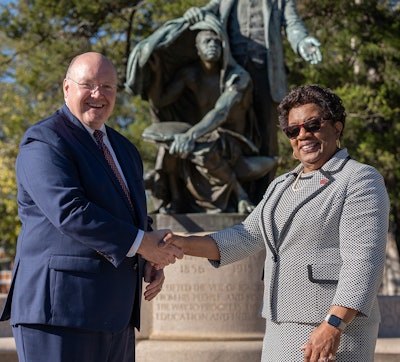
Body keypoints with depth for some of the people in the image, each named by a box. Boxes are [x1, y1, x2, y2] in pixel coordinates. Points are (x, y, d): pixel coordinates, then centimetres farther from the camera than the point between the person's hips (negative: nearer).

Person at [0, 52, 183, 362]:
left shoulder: (124, 151, 20)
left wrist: (152, 263, 6)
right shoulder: (44, 142, -7)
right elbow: (69, 211, -21)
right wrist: (142, 244, -19)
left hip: (112, 316, 8)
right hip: (59, 312, -8)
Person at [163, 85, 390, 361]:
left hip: (335, 332, -8)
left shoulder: (360, 181, -9)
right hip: (284, 330, 8)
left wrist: (333, 326, -28)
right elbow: (246, 237, 13)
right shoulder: (283, 186, 17)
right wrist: (182, 244, -1)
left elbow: (363, 261, -18)